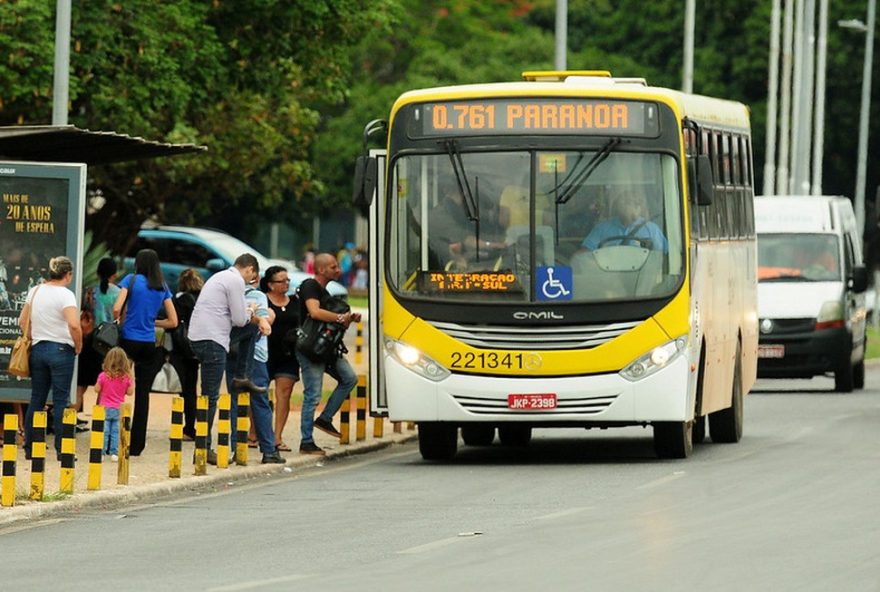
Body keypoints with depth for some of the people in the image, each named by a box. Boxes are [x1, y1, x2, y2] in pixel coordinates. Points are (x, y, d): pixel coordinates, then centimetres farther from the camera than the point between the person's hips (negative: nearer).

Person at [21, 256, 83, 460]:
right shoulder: (65, 294, -13)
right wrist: (78, 346, -9)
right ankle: (61, 449, -2)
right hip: (61, 350, -6)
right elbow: (74, 325, -23)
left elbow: (22, 321, 14)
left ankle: (29, 448, 11)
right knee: (61, 400, -1)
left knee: (36, 399, 10)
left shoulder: (35, 291, 7)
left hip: (37, 349, 6)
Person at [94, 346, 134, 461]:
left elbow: (97, 389, -4)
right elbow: (129, 392, 2)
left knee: (103, 431, 3)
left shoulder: (103, 376, -10)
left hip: (105, 408, -2)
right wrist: (132, 379, 13)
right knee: (116, 432, 7)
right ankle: (114, 453, 5)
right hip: (119, 409, 2)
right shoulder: (126, 377, -5)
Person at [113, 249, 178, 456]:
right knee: (143, 394, 7)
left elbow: (117, 309, -14)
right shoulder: (162, 287, 7)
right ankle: (136, 446, 8)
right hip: (149, 344, 3)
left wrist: (118, 319, 7)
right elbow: (173, 321, 8)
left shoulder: (131, 280, -3)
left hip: (129, 340, -3)